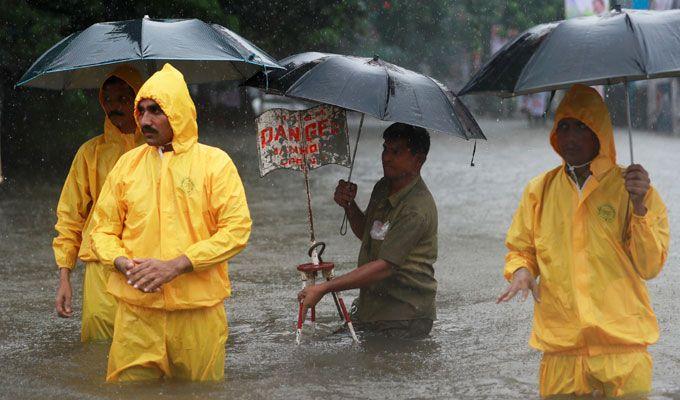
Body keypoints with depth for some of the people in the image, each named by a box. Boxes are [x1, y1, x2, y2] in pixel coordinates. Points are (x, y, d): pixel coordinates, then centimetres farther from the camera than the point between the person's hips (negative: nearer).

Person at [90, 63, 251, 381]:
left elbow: (237, 229, -8)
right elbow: (104, 229, 12)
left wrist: (176, 266, -16)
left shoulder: (214, 162, -1)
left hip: (199, 310, -2)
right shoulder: (128, 163, 9)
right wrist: (123, 263, -10)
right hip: (136, 310, 2)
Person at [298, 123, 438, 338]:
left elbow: (385, 267, -27)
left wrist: (324, 288, -26)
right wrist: (349, 205, 1)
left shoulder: (417, 209, -22)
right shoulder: (383, 187, 8)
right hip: (368, 308, 8)